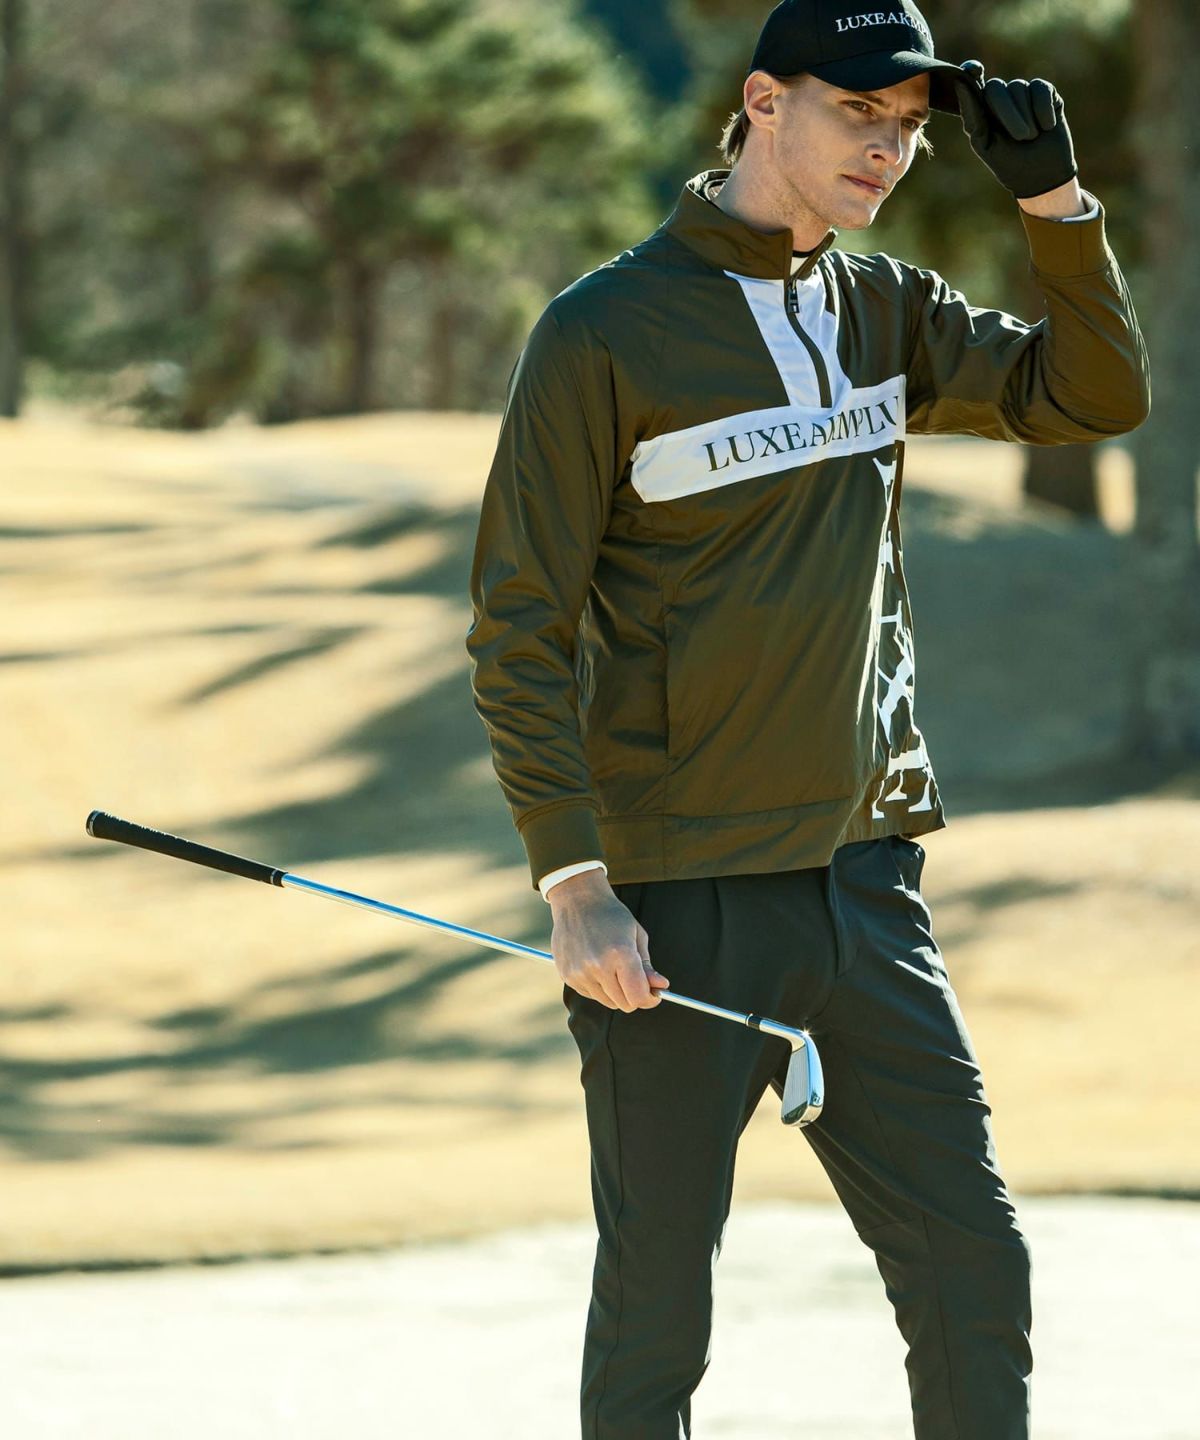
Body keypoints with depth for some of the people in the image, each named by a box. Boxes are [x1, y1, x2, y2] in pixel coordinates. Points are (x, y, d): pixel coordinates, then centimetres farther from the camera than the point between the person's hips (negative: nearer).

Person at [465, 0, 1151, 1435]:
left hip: (866, 880, 6)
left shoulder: (884, 310, 10)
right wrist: (573, 885, -17)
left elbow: (1094, 395, 12)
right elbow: (517, 637, -9)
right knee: (655, 1320, 1)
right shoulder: (604, 333, -9)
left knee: (974, 1272, 4)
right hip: (678, 908, -5)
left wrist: (1053, 199, -2)